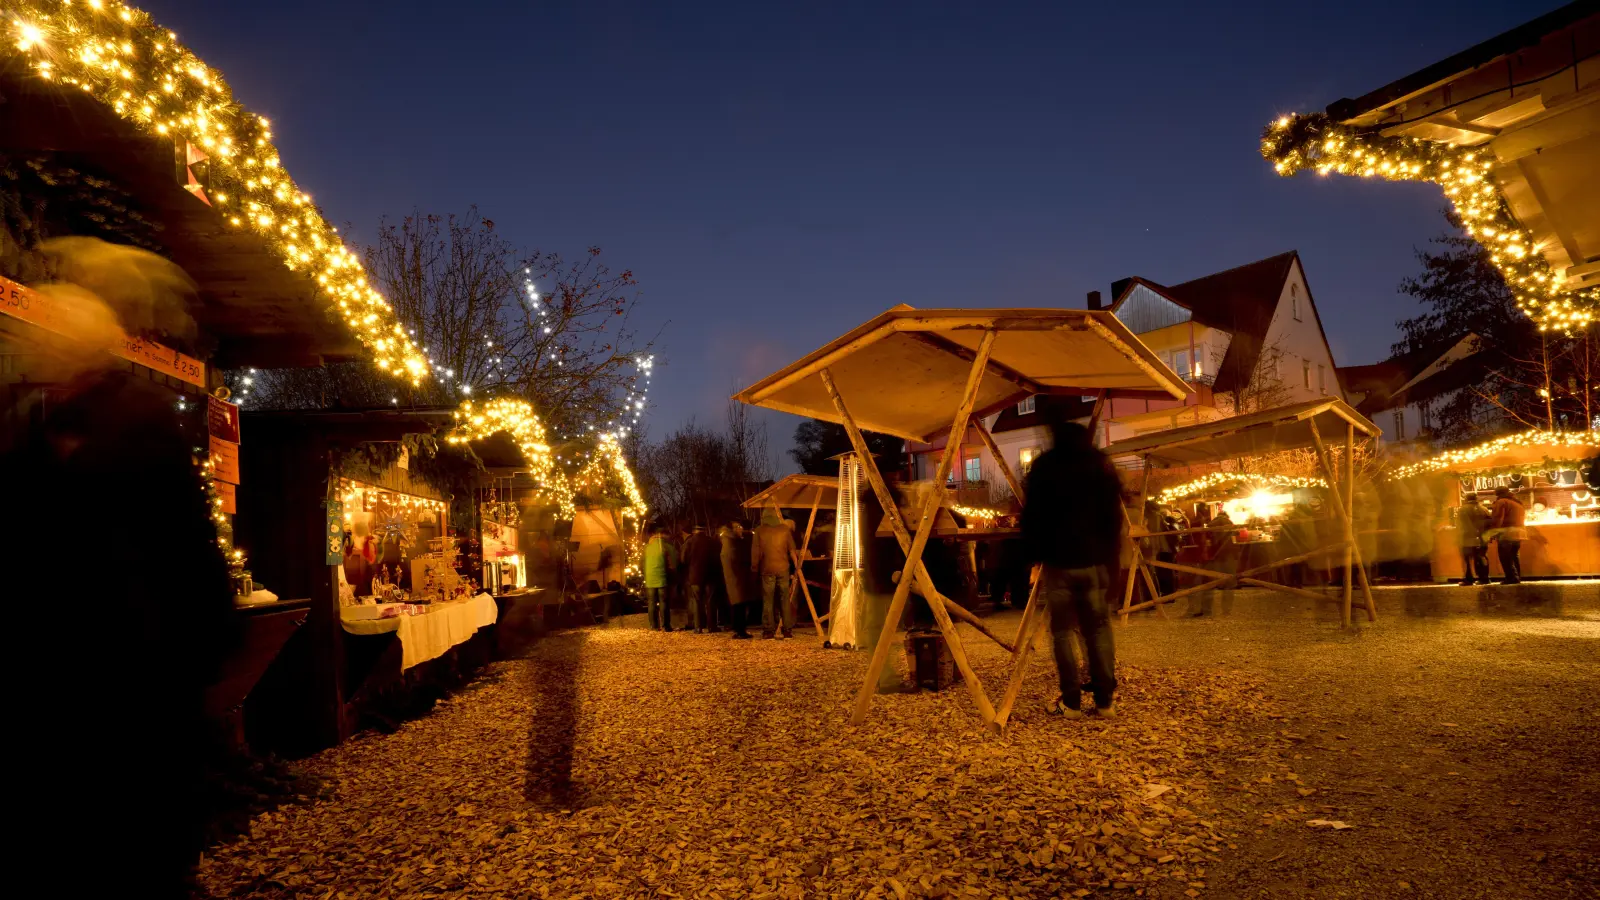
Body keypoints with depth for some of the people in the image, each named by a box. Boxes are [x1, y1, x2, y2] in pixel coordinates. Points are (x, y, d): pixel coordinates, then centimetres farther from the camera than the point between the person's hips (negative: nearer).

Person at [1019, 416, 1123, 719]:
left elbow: (1032, 515, 1)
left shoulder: (1044, 466, 3)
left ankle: (1071, 701, -1)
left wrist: (1033, 553, 8)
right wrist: (1111, 554, 11)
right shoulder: (1101, 464, 10)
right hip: (1095, 559, 2)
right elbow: (1114, 514, 9)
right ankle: (1105, 699, 7)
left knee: (1062, 630, 2)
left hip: (1058, 560, -2)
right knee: (1099, 628, 7)